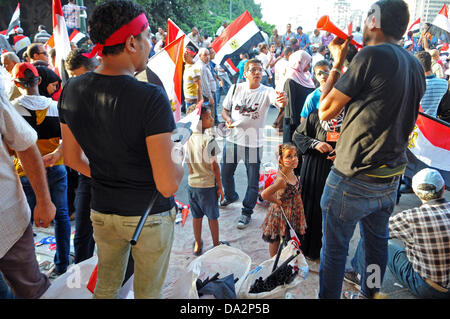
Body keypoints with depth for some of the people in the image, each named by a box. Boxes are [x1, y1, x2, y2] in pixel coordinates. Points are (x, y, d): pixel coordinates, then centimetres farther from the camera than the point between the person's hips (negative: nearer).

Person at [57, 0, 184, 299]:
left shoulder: (71, 90, -6)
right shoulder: (151, 97, -25)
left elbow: (73, 158, 6)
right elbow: (168, 185, -26)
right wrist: (178, 154, -6)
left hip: (102, 210, 5)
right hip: (149, 215, -5)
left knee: (106, 285, 27)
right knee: (148, 291, 19)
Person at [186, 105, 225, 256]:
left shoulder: (187, 138, -2)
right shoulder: (209, 140, -20)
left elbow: (188, 163, 6)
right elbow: (214, 166, -16)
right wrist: (220, 186, -7)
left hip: (192, 184, 5)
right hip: (208, 185, -5)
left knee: (196, 216, 18)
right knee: (213, 217, 12)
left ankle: (197, 245, 32)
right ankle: (216, 244, 27)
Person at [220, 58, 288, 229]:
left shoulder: (266, 91, -9)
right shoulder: (235, 88, 1)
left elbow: (277, 100, -31)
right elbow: (225, 109, 9)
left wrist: (282, 100, -54)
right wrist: (228, 119, -12)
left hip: (254, 143, -3)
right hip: (233, 138, 4)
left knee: (253, 181, 2)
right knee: (225, 173, 19)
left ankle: (247, 212, 23)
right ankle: (230, 196, 49)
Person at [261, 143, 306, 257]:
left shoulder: (292, 173, -5)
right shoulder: (281, 180, -30)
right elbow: (264, 194, -35)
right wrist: (277, 202, -20)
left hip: (293, 213, 8)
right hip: (281, 213, -8)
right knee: (275, 240, 13)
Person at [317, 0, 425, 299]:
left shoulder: (372, 55, -17)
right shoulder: (416, 66, 8)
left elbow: (325, 111, -12)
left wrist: (338, 63, -2)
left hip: (354, 179, -8)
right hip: (391, 177, 8)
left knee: (335, 248, 7)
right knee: (377, 240, 23)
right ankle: (371, 293, 41)